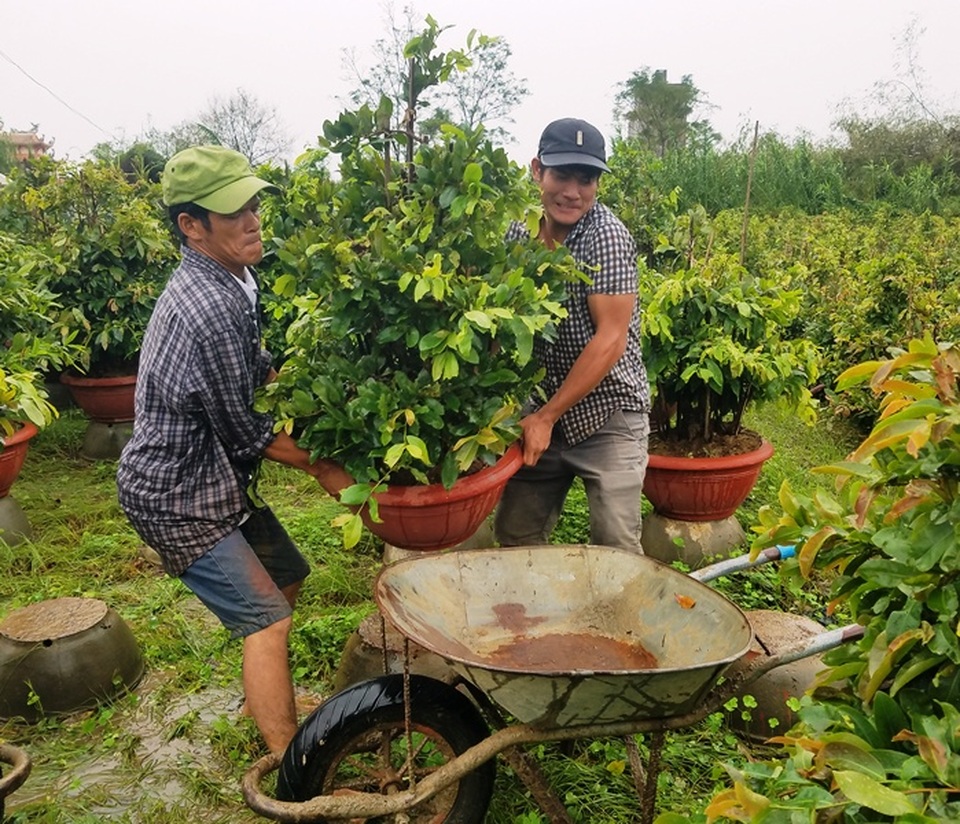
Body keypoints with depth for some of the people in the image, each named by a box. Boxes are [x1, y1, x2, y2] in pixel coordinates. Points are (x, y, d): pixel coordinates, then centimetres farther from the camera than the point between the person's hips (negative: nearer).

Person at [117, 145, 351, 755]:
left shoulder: (227, 278, 3)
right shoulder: (208, 309, -28)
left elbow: (255, 368, 17)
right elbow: (245, 430, -21)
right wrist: (321, 468, -10)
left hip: (216, 475, 10)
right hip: (176, 496, -10)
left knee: (285, 576, 20)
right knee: (267, 618, -6)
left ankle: (267, 701, 40)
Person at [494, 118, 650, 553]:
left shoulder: (606, 236, -16)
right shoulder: (518, 231, 1)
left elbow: (611, 338, -20)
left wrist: (547, 416, -18)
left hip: (606, 413, -5)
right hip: (539, 411, 5)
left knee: (616, 545, -3)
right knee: (514, 537, 11)